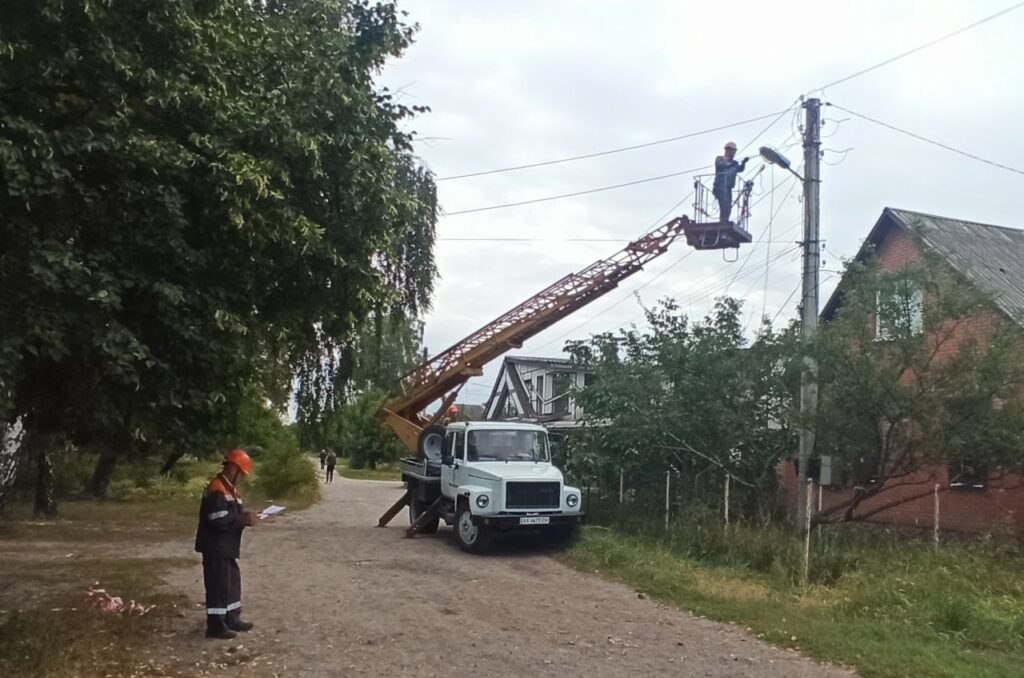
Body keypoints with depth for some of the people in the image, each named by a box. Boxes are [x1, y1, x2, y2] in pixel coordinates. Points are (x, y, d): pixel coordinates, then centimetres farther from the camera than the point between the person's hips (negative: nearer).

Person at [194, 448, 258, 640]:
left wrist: (246, 516, 0)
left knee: (232, 582, 17)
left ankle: (232, 618, 29)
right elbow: (220, 521, -28)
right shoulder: (217, 490, -21)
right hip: (216, 548, -11)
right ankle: (215, 626, 5)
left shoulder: (230, 489, 13)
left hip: (226, 547, 11)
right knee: (218, 585, -4)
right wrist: (245, 520, -20)